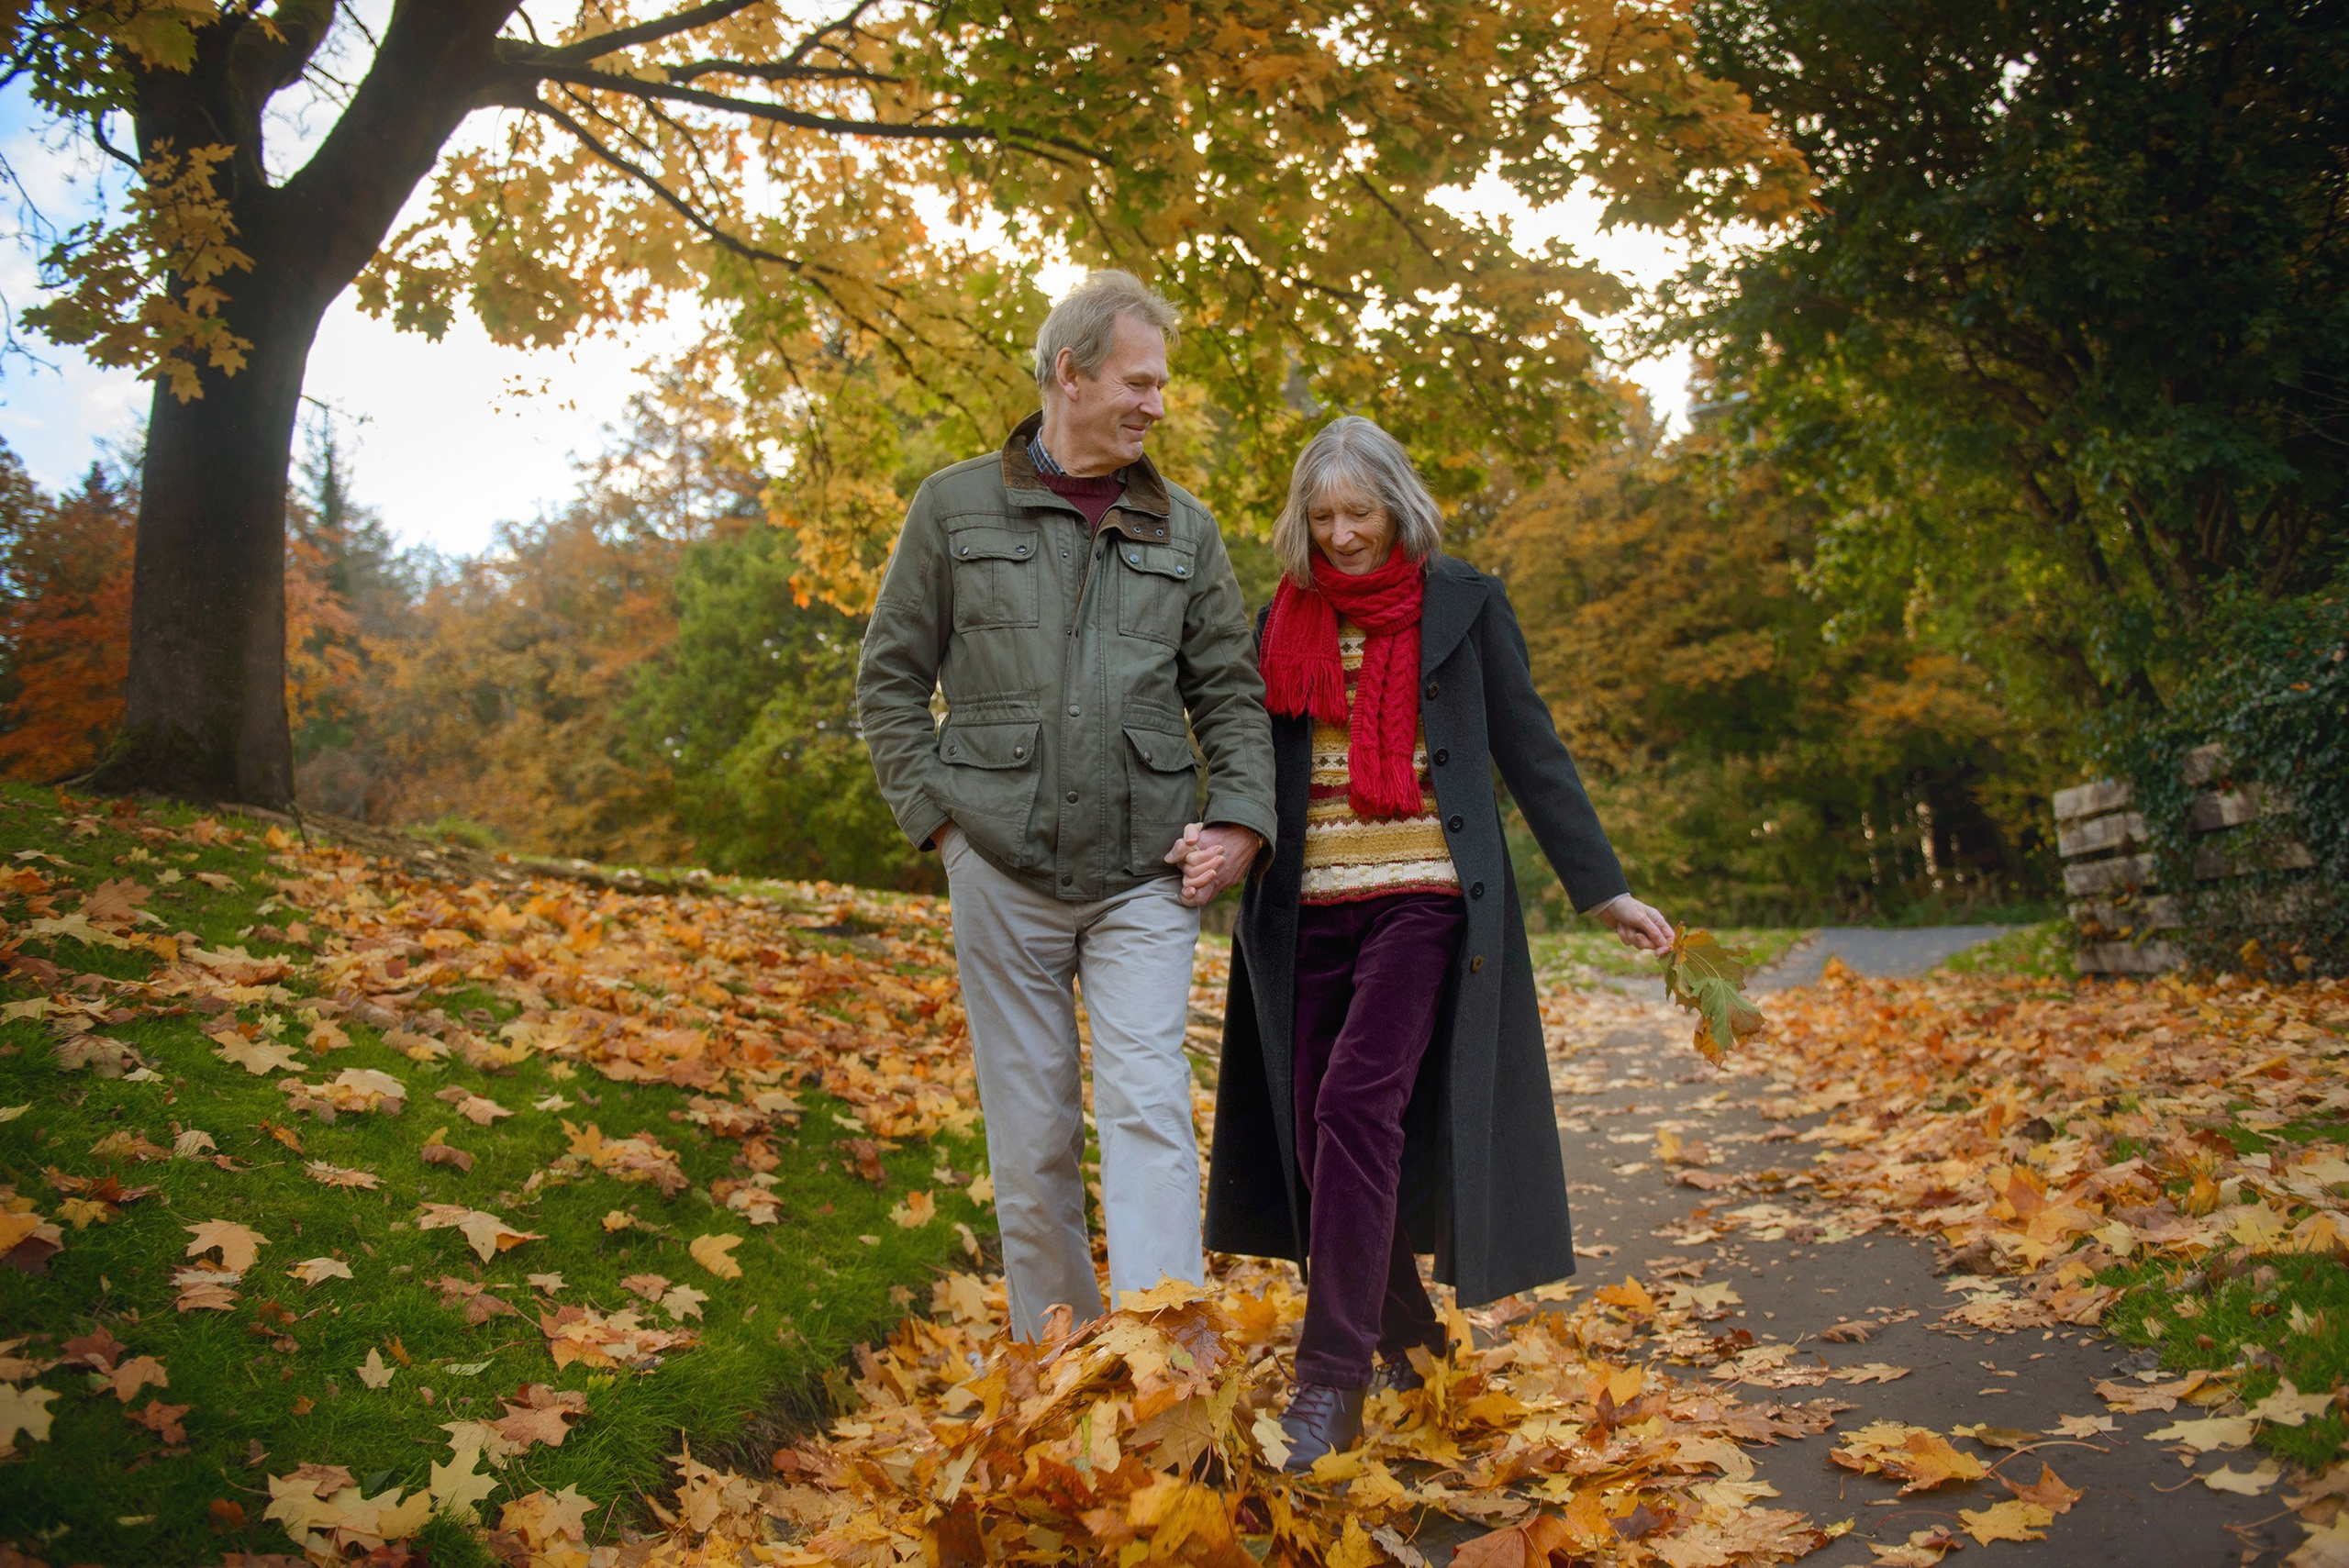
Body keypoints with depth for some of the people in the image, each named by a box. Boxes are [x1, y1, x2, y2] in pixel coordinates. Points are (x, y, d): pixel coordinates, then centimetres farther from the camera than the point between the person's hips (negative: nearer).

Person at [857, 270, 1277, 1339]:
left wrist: (1240, 822, -3)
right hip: (1003, 870, 0)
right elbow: (889, 679, 7)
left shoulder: (1183, 529, 10)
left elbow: (1231, 692, 12)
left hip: (1145, 874, 1)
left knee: (1149, 1106, -11)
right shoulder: (955, 508, 5)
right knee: (1032, 1135, 7)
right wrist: (936, 811, -3)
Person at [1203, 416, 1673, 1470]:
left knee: (1358, 1105, -19)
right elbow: (1253, 764, 15)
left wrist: (1602, 888, 3)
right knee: (1314, 1133, 2)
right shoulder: (1282, 622, 12)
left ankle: (1332, 1378, -11)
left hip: (1424, 895, -4)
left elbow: (1530, 752, 5)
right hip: (1311, 908, 4)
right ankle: (1409, 1351, 21)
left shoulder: (1462, 604, 4)